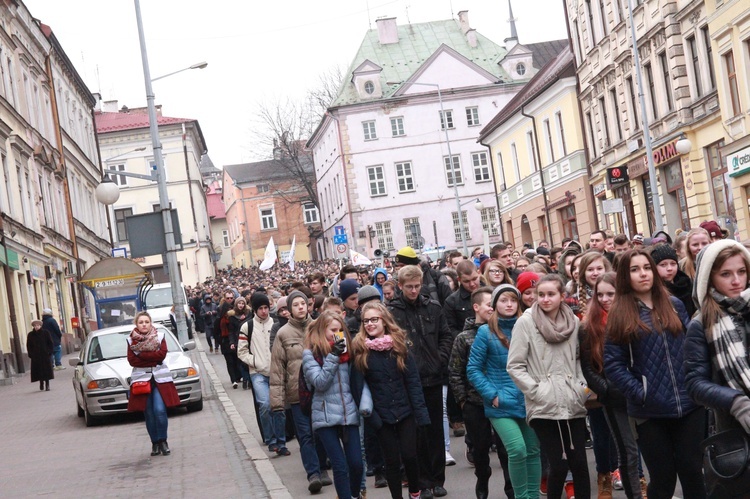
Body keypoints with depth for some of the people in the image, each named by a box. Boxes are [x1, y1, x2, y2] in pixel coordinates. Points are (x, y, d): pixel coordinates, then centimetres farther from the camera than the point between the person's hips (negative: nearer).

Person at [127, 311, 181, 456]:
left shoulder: (159, 336, 4)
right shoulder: (131, 340, 5)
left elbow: (162, 354, -10)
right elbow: (132, 360, -6)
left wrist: (141, 355, -11)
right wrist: (153, 359, -10)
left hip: (160, 379, -1)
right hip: (141, 379, 1)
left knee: (159, 411, -12)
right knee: (149, 414, 2)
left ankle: (163, 441, 1)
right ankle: (155, 443, 13)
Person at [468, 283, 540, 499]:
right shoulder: (486, 332, -3)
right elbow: (473, 369, -2)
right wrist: (492, 395, -11)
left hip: (528, 401, 4)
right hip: (501, 404, -4)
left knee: (533, 451, 7)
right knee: (517, 450, -16)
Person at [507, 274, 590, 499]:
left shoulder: (574, 322, 7)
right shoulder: (526, 322, -4)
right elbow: (514, 366, -4)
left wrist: (582, 387, 5)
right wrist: (536, 390, -11)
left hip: (573, 404, 3)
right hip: (544, 406, -3)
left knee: (579, 463, 3)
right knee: (558, 465, -4)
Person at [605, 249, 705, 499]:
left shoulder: (674, 305, 10)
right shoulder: (620, 314, 0)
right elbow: (612, 363, -5)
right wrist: (639, 393, -14)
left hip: (689, 404, 2)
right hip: (649, 411, -2)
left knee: (692, 472, 7)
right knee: (663, 478, 6)